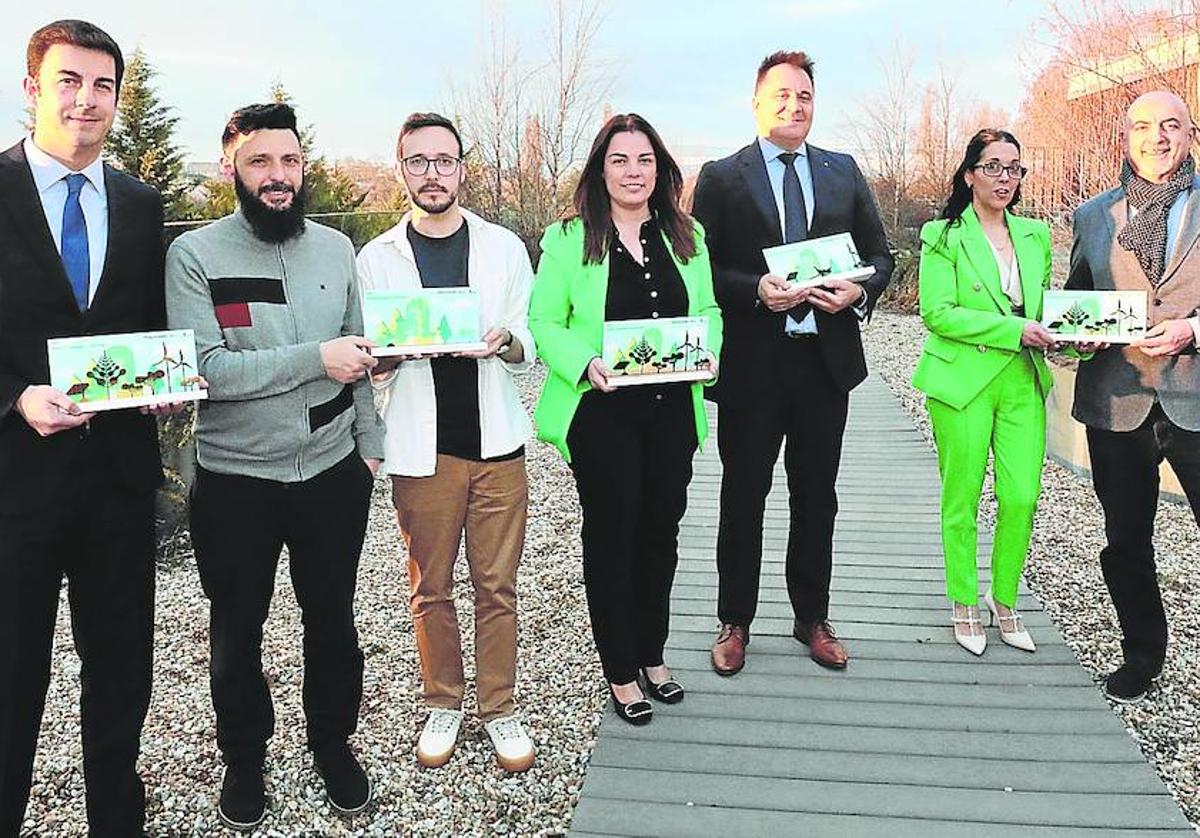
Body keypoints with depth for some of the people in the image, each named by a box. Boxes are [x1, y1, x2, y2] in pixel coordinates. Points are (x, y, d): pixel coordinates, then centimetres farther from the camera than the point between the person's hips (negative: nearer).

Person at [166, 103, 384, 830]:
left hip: (333, 474, 3)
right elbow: (204, 368, -20)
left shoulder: (337, 248, 3)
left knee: (332, 620, 16)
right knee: (237, 632, 15)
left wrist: (370, 441, 7)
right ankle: (244, 757, 38)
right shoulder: (194, 255, -9)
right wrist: (316, 359, -22)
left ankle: (334, 742, 39)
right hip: (235, 481, -2)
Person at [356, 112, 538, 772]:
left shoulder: (504, 247, 6)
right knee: (430, 588, 10)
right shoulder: (377, 258, 5)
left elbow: (531, 344, 6)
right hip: (421, 450, 0)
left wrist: (504, 341, -17)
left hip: (496, 444, 0)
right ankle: (443, 703, 28)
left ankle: (498, 707, 23)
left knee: (497, 586, 6)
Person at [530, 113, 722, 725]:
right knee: (611, 538, 6)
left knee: (661, 534, 15)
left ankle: (652, 656, 35)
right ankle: (620, 673, 23)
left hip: (672, 410, 4)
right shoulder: (567, 240, -4)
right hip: (602, 414, -4)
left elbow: (708, 311, 14)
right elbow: (544, 324, -6)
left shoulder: (687, 236, 9)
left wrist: (708, 351, -7)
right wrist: (586, 364, -23)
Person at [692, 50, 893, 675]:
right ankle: (735, 622, 24)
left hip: (826, 360, 3)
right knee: (743, 499, 8)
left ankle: (812, 619, 30)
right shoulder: (721, 178, 0)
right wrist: (756, 290, -20)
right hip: (751, 364, -3)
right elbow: (703, 270, -4)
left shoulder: (844, 172, 10)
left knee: (816, 499, 14)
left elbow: (880, 256, 11)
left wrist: (859, 291, -10)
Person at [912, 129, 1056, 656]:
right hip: (964, 381, -4)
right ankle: (964, 605, 19)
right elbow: (937, 313, -11)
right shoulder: (944, 236, -2)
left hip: (1024, 381, 4)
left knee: (1022, 497, 0)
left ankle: (1004, 600, 21)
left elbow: (1044, 306, 22)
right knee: (962, 499, 3)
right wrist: (1013, 329, -16)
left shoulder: (1035, 235, 15)